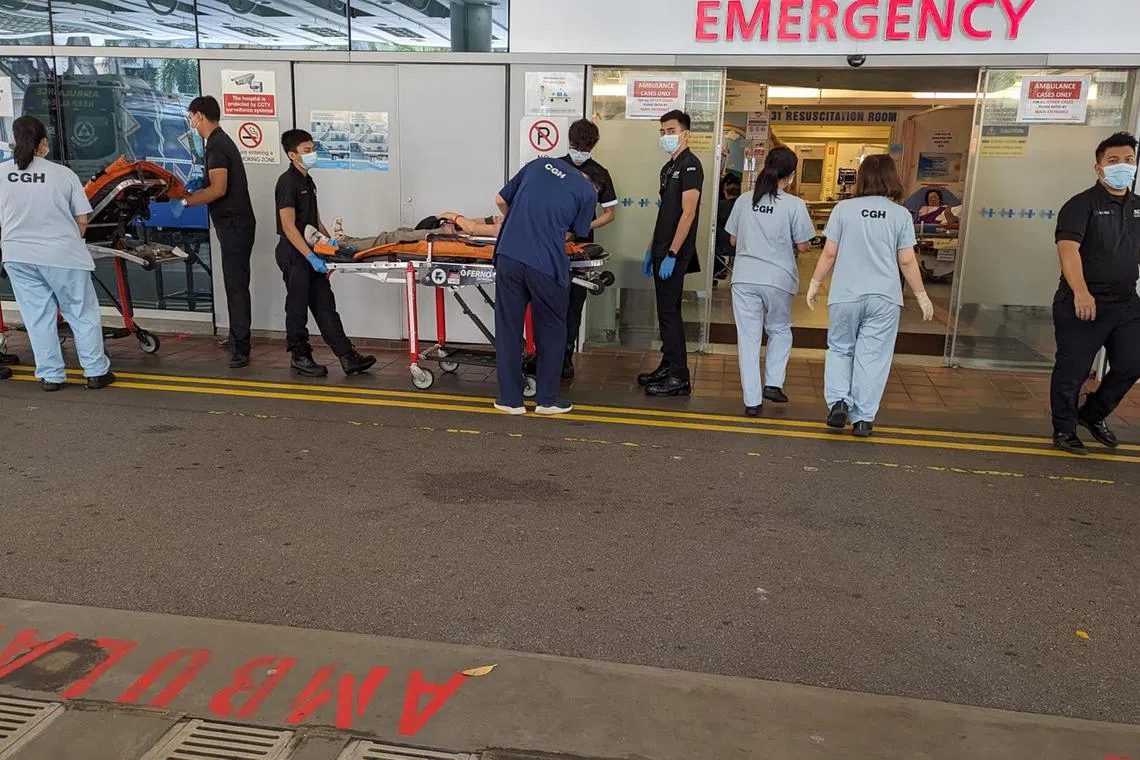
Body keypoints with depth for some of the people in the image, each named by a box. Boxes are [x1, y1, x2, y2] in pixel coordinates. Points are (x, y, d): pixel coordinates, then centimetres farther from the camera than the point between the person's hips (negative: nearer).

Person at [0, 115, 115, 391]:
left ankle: (50, 376, 16)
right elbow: (82, 220, -4)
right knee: (82, 314, 8)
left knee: (37, 317, 11)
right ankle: (96, 372, 11)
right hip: (62, 254, -3)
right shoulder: (63, 174, -9)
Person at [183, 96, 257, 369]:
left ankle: (240, 349, -10)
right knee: (235, 283, 17)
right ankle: (238, 338, 28)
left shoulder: (216, 146, -15)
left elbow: (218, 189, -24)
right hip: (236, 223, 10)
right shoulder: (222, 141, 17)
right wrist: (191, 194, 20)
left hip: (234, 224, -10)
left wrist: (186, 201, -16)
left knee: (236, 285, -10)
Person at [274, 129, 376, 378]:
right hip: (294, 255, -9)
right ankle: (300, 358, 14)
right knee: (298, 309, 2)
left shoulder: (308, 181, 15)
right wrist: (311, 257, -24)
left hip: (310, 253, 9)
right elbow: (289, 226, -20)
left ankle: (348, 357, 7)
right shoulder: (288, 182, -13)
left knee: (326, 307, 7)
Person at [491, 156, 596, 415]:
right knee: (551, 332, 15)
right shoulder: (588, 192, 8)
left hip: (508, 256, 3)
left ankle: (510, 399, 18)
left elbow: (501, 200, 21)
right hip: (546, 265, -3)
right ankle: (547, 400, 20)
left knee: (508, 329, 12)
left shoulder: (539, 164, 18)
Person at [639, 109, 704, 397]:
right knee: (665, 310, 13)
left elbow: (688, 213, -18)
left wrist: (671, 255, -22)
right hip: (662, 251, 9)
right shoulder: (669, 167, 17)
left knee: (669, 311, -9)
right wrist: (651, 250, 18)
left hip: (675, 254, -9)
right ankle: (667, 367, 21)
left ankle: (680, 378, -5)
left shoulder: (690, 165, -11)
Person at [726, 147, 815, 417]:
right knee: (780, 330, 22)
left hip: (744, 278, 2)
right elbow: (803, 246, -3)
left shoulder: (744, 200, 3)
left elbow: (733, 240, 10)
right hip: (777, 278, -2)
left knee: (748, 337, 6)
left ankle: (752, 400, 7)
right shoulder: (794, 205, -7)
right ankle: (773, 383, 12)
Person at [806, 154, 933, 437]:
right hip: (884, 298, 0)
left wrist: (815, 282, 10)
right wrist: (921, 296, 9)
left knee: (840, 349, 17)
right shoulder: (901, 215, -1)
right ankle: (863, 418, 9)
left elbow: (829, 253, -2)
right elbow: (907, 260, -1)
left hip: (845, 295, 0)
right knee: (873, 356, 6)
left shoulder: (843, 209, -2)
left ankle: (839, 401, 1)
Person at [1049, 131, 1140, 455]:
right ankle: (1064, 429, 19)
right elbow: (1068, 248, -22)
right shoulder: (1082, 205, -9)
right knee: (1073, 370, 2)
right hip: (1082, 304, -6)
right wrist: (1080, 292, -34)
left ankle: (1093, 414, 32)